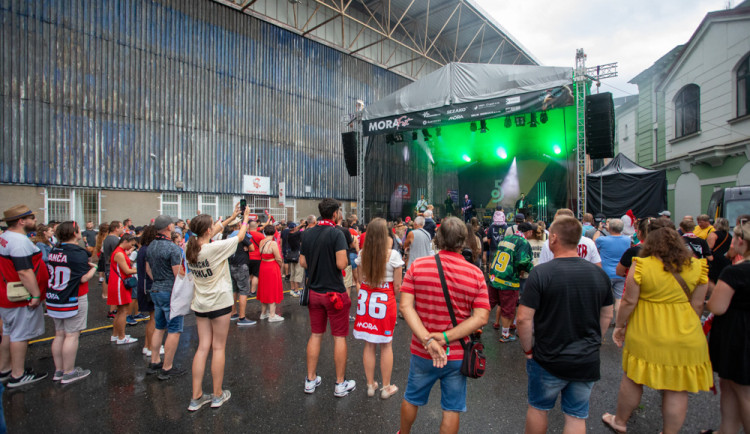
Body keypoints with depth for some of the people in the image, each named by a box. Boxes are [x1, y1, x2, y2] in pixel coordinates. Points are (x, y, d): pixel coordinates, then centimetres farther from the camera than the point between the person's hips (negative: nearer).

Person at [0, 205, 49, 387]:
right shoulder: (20, 241, -23)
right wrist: (35, 295, -22)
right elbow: (24, 272, -28)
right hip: (22, 298, -10)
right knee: (21, 335, 1)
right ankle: (17, 376, 11)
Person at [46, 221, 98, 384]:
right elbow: (84, 278, -18)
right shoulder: (78, 253, -17)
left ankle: (58, 370, 25)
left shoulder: (53, 252, 6)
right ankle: (69, 373, 9)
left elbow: (51, 273, 17)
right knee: (71, 335, 1)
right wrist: (93, 268, 0)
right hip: (73, 300, -8)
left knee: (59, 334, 16)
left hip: (54, 299, 8)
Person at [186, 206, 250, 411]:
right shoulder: (215, 248, -21)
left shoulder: (191, 248, -1)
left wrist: (232, 217, 20)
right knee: (218, 348, 6)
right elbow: (240, 236, -9)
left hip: (200, 304, 6)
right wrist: (245, 218, 9)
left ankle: (196, 397, 16)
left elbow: (211, 234, 15)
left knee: (203, 347, 11)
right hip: (219, 302, -6)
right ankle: (218, 395, 18)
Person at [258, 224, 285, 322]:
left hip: (263, 267, 7)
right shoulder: (273, 243, -21)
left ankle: (263, 313, 28)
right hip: (273, 268, -7)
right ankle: (272, 315, 7)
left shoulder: (261, 242, -1)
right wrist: (281, 266, 1)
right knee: (273, 291, 2)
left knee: (264, 290, 17)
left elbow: (261, 255, 9)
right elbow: (278, 258, -17)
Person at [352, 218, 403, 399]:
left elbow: (362, 278, 7)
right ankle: (386, 387, 24)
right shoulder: (393, 255, -14)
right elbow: (397, 285, -8)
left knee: (369, 344, 14)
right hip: (385, 299, -3)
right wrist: (393, 299, 9)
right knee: (386, 345, 12)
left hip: (365, 298, 3)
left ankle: (370, 385, 27)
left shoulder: (362, 254, -3)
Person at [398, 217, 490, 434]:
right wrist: (446, 338, -16)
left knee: (411, 399, 25)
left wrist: (428, 340, -20)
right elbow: (481, 318, -13)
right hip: (457, 355, 0)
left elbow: (406, 306, -15)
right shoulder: (476, 274, -10)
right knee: (452, 409, 18)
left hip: (421, 352, 1)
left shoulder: (418, 266, -11)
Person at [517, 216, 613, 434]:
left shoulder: (540, 273, -20)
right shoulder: (599, 274, -5)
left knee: (537, 408, 19)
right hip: (588, 362, 4)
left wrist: (528, 349, -4)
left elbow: (524, 318, -19)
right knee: (577, 416, 19)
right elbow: (607, 316, 8)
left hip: (548, 360, -4)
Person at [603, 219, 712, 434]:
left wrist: (619, 326, 4)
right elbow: (697, 304, 3)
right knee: (677, 390, 13)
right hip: (685, 340, 3)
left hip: (646, 337, -2)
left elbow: (629, 301, -10)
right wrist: (688, 328, 18)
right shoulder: (697, 266, -3)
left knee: (632, 380, 14)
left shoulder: (641, 265, -13)